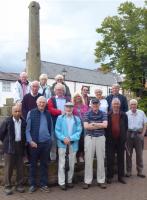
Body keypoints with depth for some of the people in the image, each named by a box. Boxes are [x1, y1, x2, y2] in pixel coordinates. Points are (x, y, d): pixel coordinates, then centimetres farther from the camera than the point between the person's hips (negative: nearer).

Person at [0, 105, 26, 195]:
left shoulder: (24, 122, 0)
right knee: (9, 168, 4)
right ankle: (8, 186, 15)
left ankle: (20, 185, 21)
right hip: (10, 147, -3)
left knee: (20, 167, 9)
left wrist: (23, 142, 7)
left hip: (20, 147, 3)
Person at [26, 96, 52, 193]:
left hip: (46, 143, 2)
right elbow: (27, 129, -5)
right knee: (33, 164, 9)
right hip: (34, 143, -2)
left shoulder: (48, 114, 5)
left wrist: (50, 139, 7)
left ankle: (44, 184, 22)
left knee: (44, 164, 10)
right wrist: (30, 141, -13)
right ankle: (33, 184, 22)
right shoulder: (31, 113, -4)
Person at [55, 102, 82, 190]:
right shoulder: (60, 118, 2)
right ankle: (62, 182, 8)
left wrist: (70, 138, -15)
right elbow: (57, 130, -2)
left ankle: (70, 181, 25)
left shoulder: (77, 119, 5)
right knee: (62, 164, 0)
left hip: (73, 144, 2)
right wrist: (63, 138, -17)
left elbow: (79, 131, -2)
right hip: (62, 143, -2)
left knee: (72, 164, 11)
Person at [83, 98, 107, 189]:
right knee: (88, 159, 2)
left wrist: (92, 124, -10)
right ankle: (87, 181, 11)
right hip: (89, 138, -1)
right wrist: (99, 125, -8)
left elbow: (105, 125, -9)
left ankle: (101, 180, 17)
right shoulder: (87, 114, 2)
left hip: (100, 138, 1)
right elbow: (86, 126, -10)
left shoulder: (103, 114, 5)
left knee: (101, 159, 7)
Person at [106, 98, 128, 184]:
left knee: (121, 159, 10)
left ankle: (121, 176, 22)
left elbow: (126, 127, 6)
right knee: (110, 159, 5)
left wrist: (124, 138, 1)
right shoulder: (108, 115, -1)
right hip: (110, 141, -1)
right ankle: (110, 176, 17)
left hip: (121, 140, 2)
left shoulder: (124, 115, 4)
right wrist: (107, 138, -5)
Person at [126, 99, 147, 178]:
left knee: (139, 154, 8)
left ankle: (140, 171, 19)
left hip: (139, 134, 1)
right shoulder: (126, 114, 2)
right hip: (129, 135, -1)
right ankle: (128, 171, 16)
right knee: (128, 154, 6)